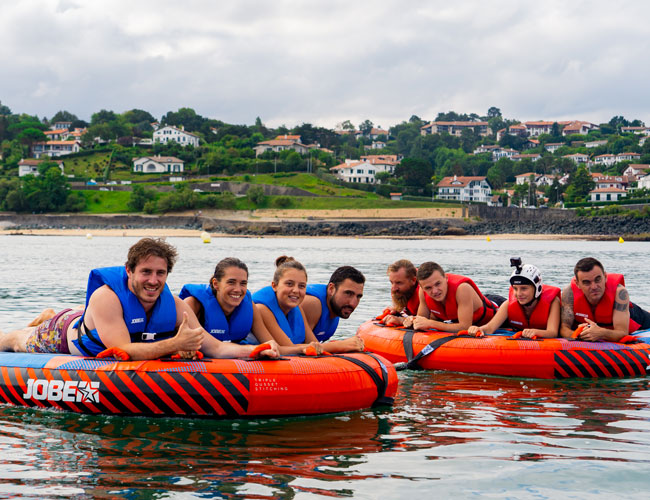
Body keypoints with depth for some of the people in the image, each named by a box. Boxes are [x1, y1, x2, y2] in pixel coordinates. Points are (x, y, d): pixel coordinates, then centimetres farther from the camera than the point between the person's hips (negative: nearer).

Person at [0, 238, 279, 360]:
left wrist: (255, 350, -46)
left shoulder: (174, 306, -31)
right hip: (65, 333, -4)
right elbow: (123, 350, -51)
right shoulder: (106, 297, -44)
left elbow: (214, 347, -31)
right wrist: (174, 344, -58)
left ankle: (47, 318, 58)